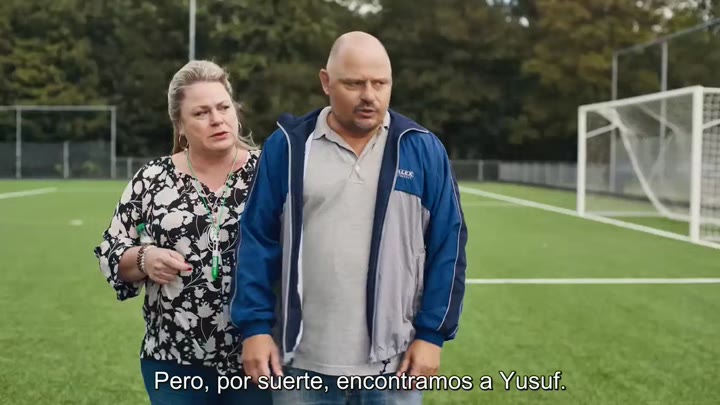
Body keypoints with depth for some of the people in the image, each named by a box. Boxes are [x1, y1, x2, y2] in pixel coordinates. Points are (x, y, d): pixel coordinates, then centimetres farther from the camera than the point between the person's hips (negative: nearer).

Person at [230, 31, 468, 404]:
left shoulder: (422, 149, 1)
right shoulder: (288, 146, 1)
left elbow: (447, 247, 1)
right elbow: (257, 242, 1)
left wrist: (433, 333, -3)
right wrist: (254, 326, -4)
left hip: (393, 359, 0)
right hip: (303, 359, 0)